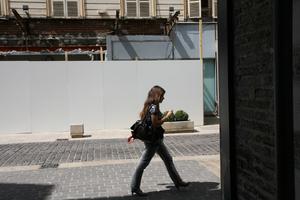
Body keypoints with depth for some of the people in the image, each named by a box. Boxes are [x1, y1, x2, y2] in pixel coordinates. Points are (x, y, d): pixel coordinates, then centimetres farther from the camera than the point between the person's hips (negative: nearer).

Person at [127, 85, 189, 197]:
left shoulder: (149, 106, 11)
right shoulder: (154, 107, -17)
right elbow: (155, 124, -22)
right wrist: (167, 116, -13)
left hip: (157, 139, 10)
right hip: (152, 140, -10)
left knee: (168, 159, 16)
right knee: (143, 163, -1)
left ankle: (178, 182, 26)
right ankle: (135, 189, 9)